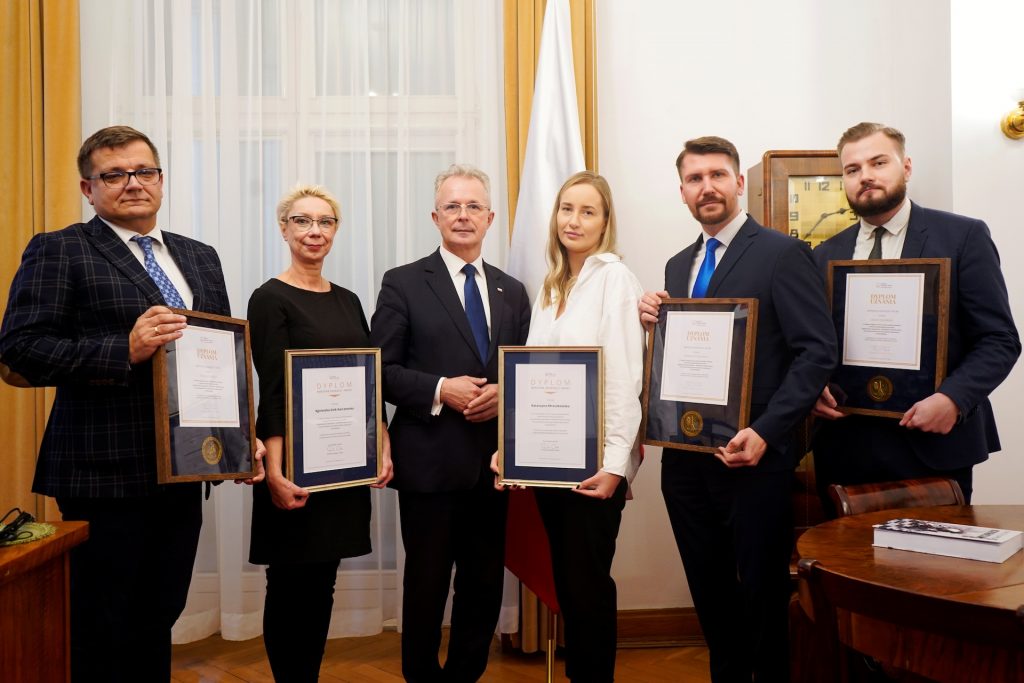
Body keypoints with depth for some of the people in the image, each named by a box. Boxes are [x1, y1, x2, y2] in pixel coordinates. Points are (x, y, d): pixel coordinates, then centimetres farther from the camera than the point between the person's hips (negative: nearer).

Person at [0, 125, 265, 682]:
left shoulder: (200, 258, 15)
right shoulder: (58, 252, -3)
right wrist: (125, 350, -24)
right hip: (105, 475, -5)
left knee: (158, 623, 16)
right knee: (103, 635, 6)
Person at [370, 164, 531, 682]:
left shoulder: (512, 292, 12)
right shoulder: (404, 284, -1)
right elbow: (380, 370, -5)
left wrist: (505, 393, -8)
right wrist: (441, 390, -18)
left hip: (493, 460, 4)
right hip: (431, 460, -4)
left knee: (485, 584, 13)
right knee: (427, 583, 9)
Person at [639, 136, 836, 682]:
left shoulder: (782, 253, -5)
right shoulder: (678, 266, 14)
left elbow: (816, 352, -12)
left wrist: (764, 432, -21)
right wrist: (653, 320, -4)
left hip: (753, 458, -6)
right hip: (685, 458, 6)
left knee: (763, 596, 7)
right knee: (709, 594, 15)